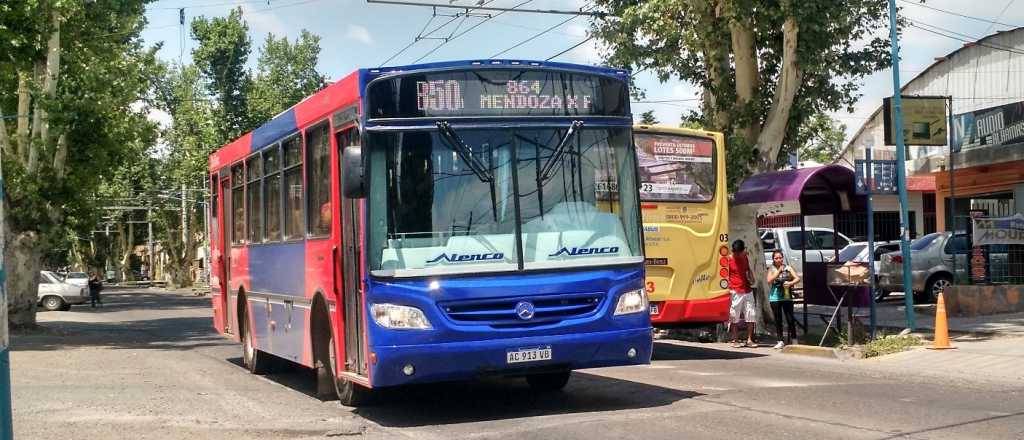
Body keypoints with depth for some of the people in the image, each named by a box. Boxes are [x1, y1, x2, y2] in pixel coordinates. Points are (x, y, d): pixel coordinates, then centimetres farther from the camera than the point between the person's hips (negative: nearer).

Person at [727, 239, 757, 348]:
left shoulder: (745, 257, 10)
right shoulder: (729, 260, -6)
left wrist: (751, 278, 7)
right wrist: (728, 289, -12)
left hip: (747, 291, 6)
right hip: (735, 292, -5)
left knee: (751, 315, 3)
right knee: (734, 317, -2)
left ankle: (749, 340, 9)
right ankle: (734, 340, 6)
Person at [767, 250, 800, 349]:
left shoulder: (788, 268, 6)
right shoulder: (772, 270, 6)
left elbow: (797, 278, -1)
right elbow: (769, 281, -9)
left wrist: (790, 283, -19)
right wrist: (778, 271, -13)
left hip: (787, 297, -1)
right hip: (775, 298, 1)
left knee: (790, 319, -4)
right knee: (778, 320, 5)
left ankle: (792, 340, 5)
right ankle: (781, 341, 11)